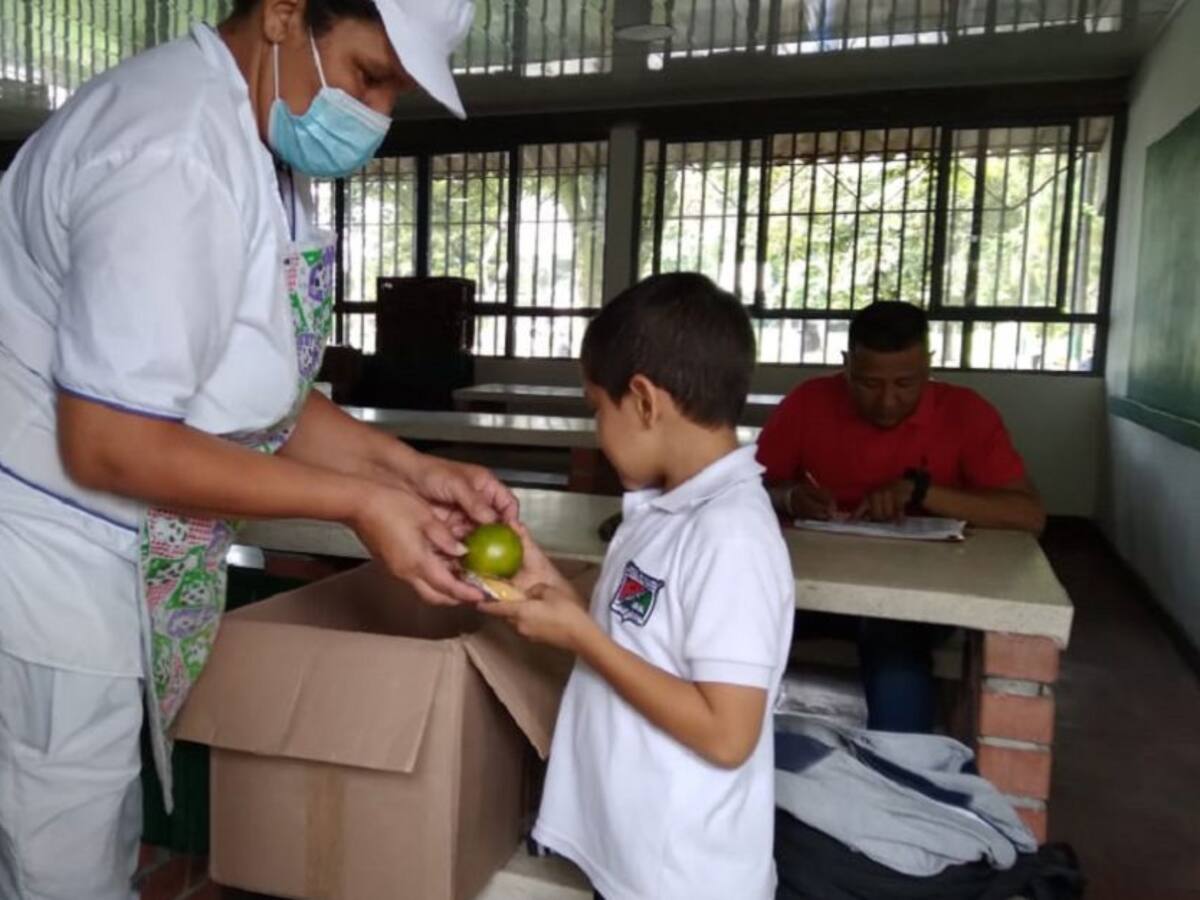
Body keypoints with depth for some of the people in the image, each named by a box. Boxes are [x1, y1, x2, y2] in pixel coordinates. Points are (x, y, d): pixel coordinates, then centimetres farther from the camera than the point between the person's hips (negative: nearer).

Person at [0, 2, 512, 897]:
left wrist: (409, 469, -3)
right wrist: (360, 502, -21)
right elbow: (108, 445, -26)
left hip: (122, 563, 9)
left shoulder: (261, 147, 4)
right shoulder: (178, 152, -25)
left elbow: (256, 393, 8)